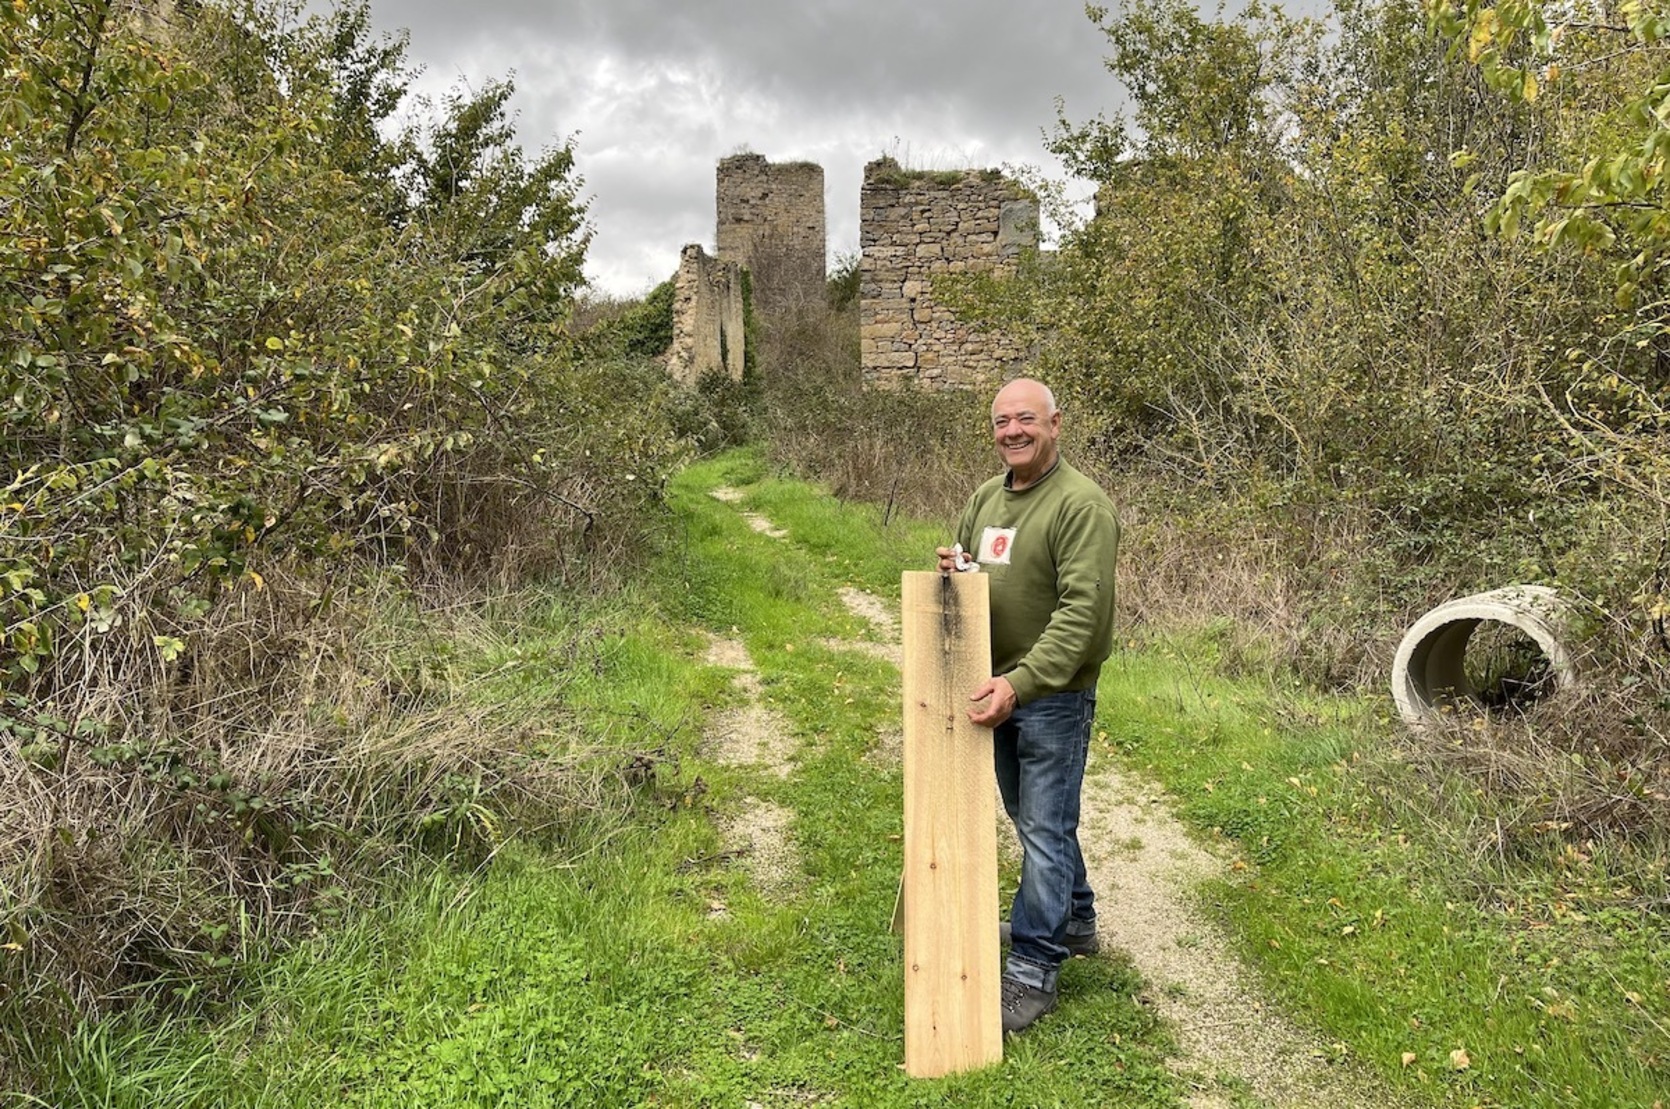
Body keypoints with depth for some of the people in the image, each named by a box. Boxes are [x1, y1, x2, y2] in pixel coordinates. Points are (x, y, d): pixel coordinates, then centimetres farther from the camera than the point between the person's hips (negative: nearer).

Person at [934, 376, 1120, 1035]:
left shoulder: (1081, 505, -17)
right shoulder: (986, 498, 8)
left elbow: (1081, 611, -25)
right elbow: (964, 571, 20)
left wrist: (1021, 683, -32)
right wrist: (953, 572, -5)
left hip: (1053, 695, -8)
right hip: (996, 688, 8)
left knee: (1045, 830, 0)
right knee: (1031, 819, 20)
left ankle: (1032, 970, 11)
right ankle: (1075, 923, 40)